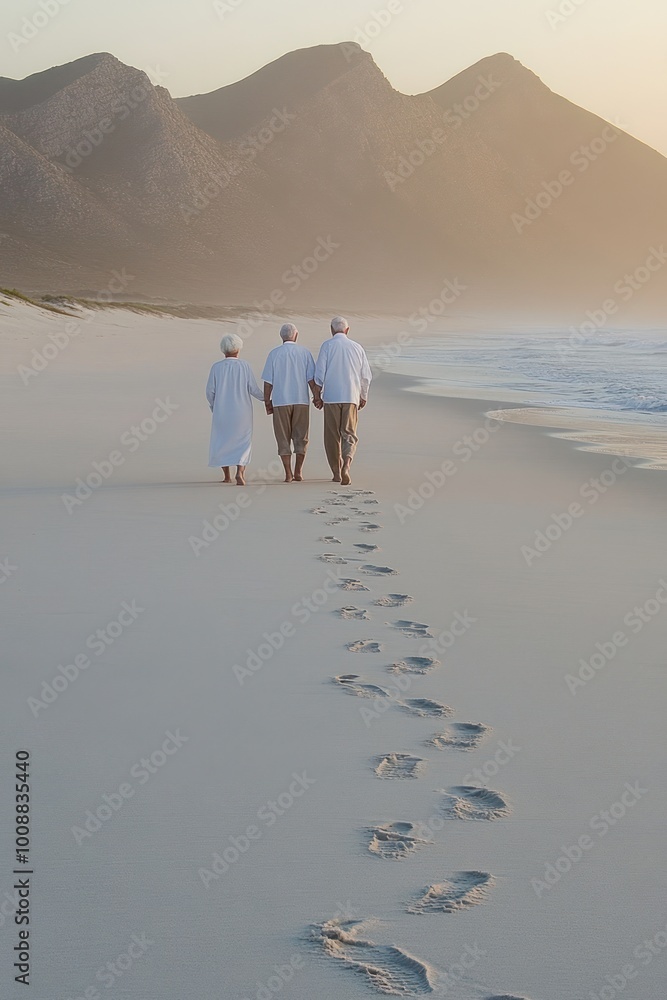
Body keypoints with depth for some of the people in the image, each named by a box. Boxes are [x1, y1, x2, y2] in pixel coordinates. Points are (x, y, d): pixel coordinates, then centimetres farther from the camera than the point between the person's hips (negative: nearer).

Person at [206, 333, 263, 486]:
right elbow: (253, 389, -4)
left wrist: (213, 406, 15)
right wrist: (264, 397, 16)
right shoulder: (244, 366, -5)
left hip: (221, 412, 1)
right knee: (243, 442, 5)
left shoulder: (217, 367, -4)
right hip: (241, 411, -1)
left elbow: (210, 391, -4)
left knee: (222, 441, 17)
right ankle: (239, 472, -16)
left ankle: (227, 475, 20)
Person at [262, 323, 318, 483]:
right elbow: (311, 378, -1)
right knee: (301, 437, 10)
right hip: (301, 400, 1)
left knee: (283, 438, 5)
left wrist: (267, 402, 6)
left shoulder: (274, 354, 0)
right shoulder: (304, 352, 2)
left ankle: (288, 474, 1)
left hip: (280, 402, -1)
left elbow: (268, 381, -1)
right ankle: (298, 472, 5)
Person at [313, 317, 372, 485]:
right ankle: (346, 465, -21)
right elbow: (366, 376, 9)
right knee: (349, 434, 3)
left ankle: (336, 472, 14)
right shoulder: (357, 348, 6)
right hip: (351, 397, 1)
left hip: (331, 397, -1)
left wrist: (317, 396, 5)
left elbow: (320, 374, -5)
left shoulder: (327, 346, -2)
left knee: (332, 436, 10)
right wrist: (364, 396, 21)